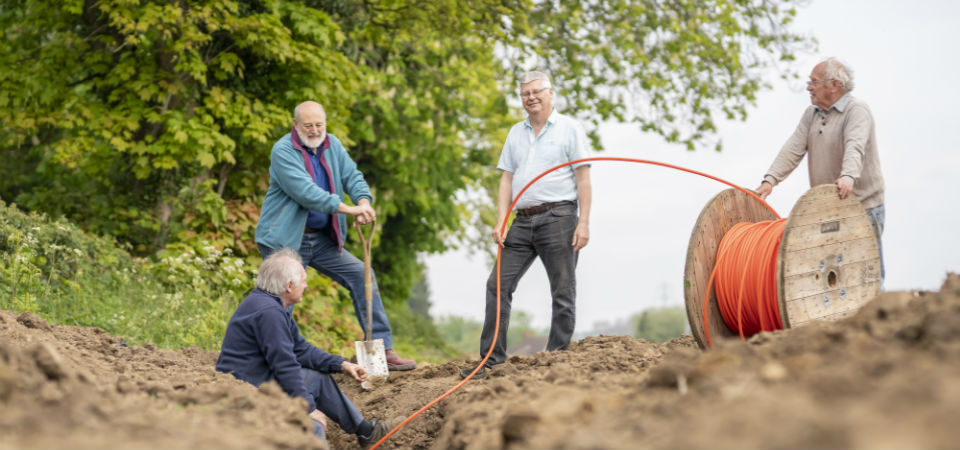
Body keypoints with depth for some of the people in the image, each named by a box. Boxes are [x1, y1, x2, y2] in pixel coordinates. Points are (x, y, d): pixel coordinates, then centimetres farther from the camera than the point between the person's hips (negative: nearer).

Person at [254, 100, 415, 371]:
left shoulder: (333, 146, 8)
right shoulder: (283, 151, -15)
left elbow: (352, 176, 2)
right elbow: (305, 192, -26)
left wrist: (363, 202, -21)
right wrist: (347, 209, -31)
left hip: (322, 239, 6)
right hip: (285, 240, -6)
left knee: (361, 275, -1)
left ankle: (382, 350, 2)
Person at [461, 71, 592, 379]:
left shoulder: (569, 129, 2)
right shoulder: (516, 133, 17)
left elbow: (583, 178, -3)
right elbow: (507, 179, 14)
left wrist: (583, 223, -11)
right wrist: (500, 223, 3)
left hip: (558, 217, -5)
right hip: (523, 221, 5)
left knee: (563, 292, -2)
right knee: (498, 284, -2)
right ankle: (492, 359, 1)